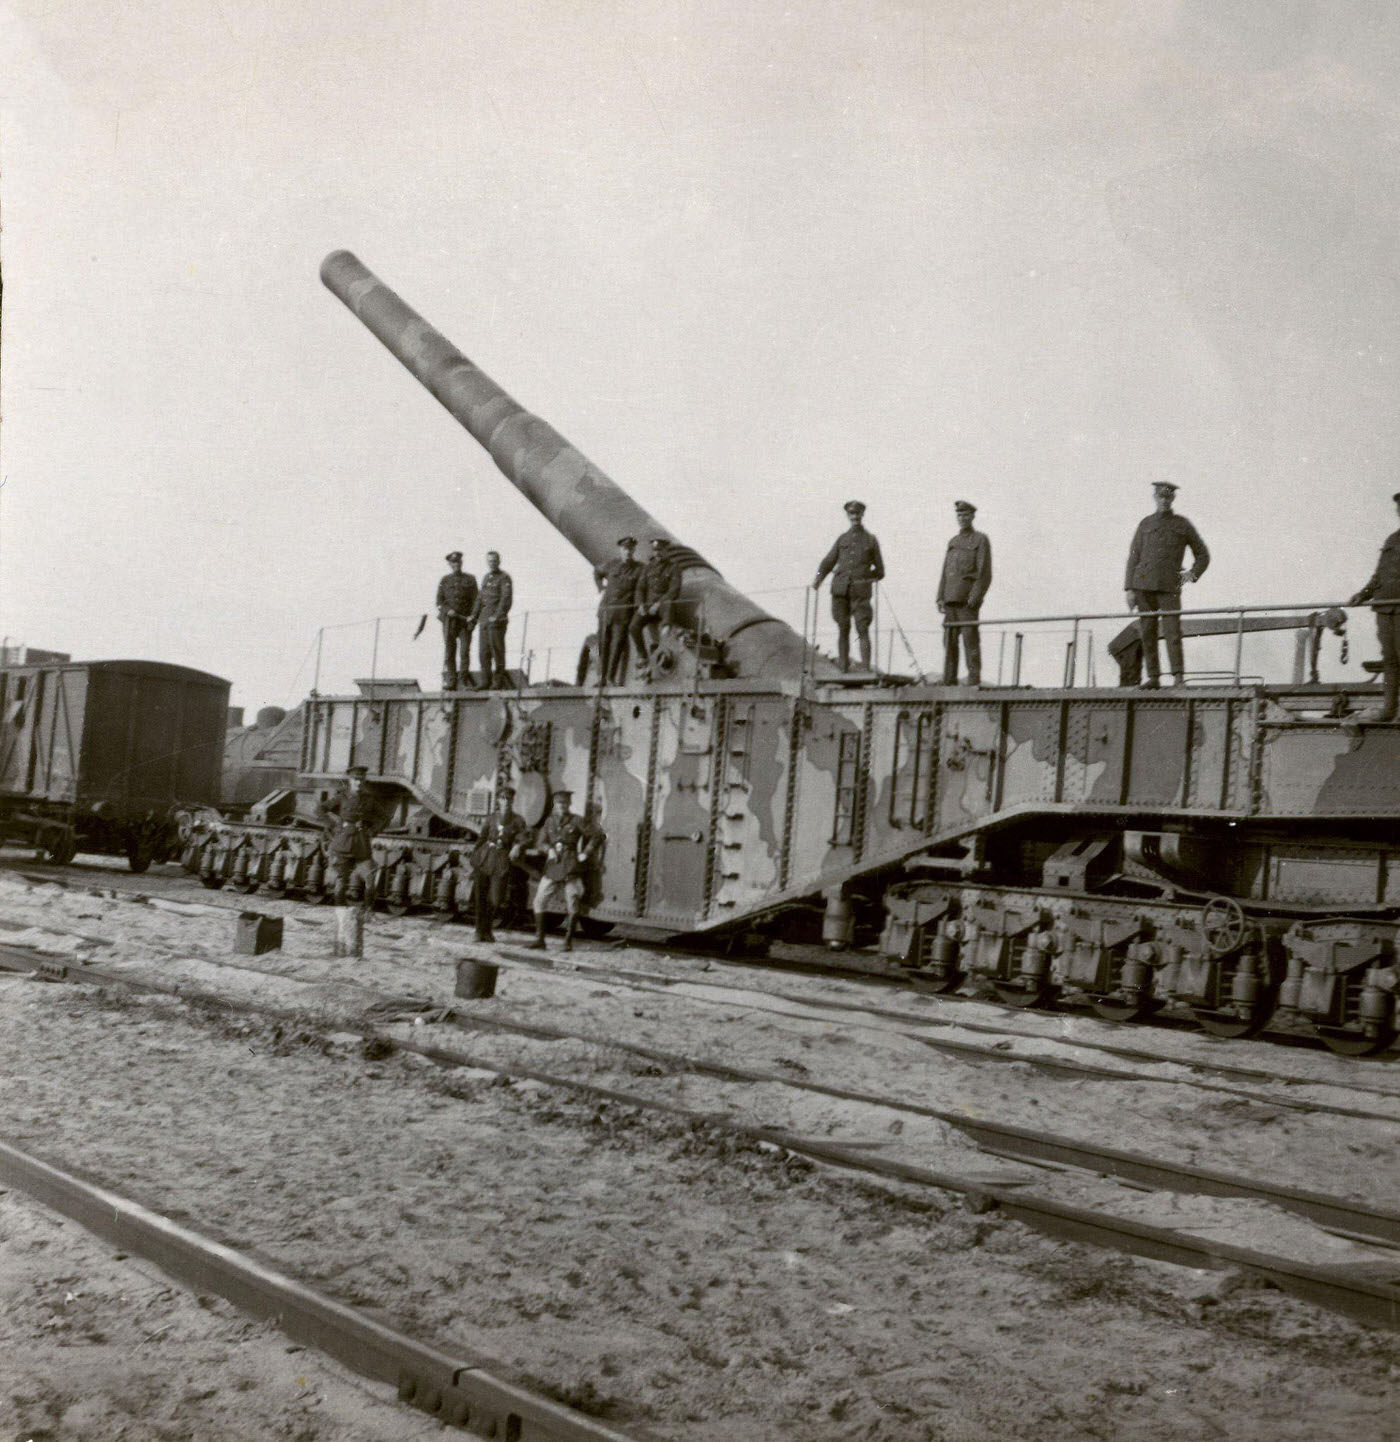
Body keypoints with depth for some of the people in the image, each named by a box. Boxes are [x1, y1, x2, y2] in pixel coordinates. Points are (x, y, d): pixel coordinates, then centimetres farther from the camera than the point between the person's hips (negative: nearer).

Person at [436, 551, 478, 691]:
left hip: (465, 620, -1)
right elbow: (439, 602, 8)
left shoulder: (470, 579, 9)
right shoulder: (444, 581, 12)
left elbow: (475, 600, 4)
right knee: (449, 651, -3)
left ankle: (463, 678, -3)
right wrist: (448, 611, -12)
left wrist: (472, 618, -9)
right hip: (449, 620, 1)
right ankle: (450, 683, -2)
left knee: (465, 650, -11)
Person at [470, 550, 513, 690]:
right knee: (484, 652, 5)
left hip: (497, 620, -7)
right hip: (484, 619, 7)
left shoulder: (504, 578, -4)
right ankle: (485, 681, 9)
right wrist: (474, 616, 17)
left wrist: (498, 616, -25)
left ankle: (499, 681, -2)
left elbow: (507, 598, -14)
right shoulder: (486, 577, 19)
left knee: (497, 650, -6)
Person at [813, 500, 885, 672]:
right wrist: (818, 579, -2)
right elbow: (828, 562, 12)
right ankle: (843, 668, 8)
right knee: (843, 630, 3)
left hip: (860, 592, -2)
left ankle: (865, 669, -12)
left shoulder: (871, 540, 12)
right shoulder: (842, 539, 16)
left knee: (863, 630, -10)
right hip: (840, 590, 2)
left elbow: (879, 571, 14)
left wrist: (864, 579, 3)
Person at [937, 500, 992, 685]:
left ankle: (974, 680, -7)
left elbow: (985, 573, -6)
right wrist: (940, 597, 8)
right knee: (949, 640, 3)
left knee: (970, 639, -8)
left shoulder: (981, 540, 2)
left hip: (967, 599, -6)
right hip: (951, 599, 6)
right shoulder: (953, 542, 20)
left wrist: (974, 599, -16)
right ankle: (949, 680, 5)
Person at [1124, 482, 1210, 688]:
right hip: (1144, 585, 2)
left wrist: (1192, 574, -2)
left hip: (1169, 587, -2)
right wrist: (1130, 589, 1)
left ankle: (1178, 677, -14)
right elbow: (1133, 557, 10)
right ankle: (1153, 677, 4)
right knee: (1148, 633, 0)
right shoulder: (1145, 524, 14)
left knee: (1172, 631, -13)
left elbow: (1203, 555, 17)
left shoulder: (1183, 524, 11)